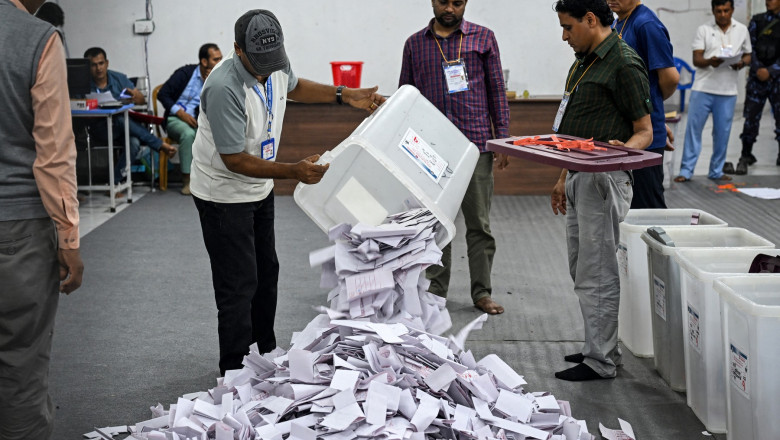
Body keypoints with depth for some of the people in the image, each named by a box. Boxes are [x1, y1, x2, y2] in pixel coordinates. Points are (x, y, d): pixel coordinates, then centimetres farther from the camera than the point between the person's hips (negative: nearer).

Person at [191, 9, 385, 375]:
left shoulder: (275, 64, -9)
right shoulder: (224, 87, -34)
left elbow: (292, 86, 17)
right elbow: (234, 159, -29)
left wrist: (346, 96, 7)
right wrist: (293, 172, -34)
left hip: (259, 189, 9)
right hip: (224, 194, -9)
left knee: (265, 274, 19)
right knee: (239, 285, -5)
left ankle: (266, 355, 35)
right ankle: (234, 373, 6)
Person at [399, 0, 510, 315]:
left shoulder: (483, 38, 7)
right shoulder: (415, 44, 10)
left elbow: (497, 90, 7)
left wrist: (502, 139, 0)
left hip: (475, 145, -1)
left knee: (479, 224, 3)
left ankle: (482, 292, 12)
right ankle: (435, 290, 17)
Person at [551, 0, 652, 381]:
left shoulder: (624, 64, -11)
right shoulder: (584, 62, 17)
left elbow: (644, 131, -11)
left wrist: (622, 150, -31)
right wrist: (563, 179, 23)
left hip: (603, 181, -10)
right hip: (579, 179, 10)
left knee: (596, 275, -5)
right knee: (581, 271, 14)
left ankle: (600, 361, 2)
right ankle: (601, 347, 24)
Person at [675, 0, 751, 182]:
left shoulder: (742, 30, 9)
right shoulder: (703, 30, 2)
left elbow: (748, 56, 15)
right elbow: (696, 59, -3)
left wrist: (742, 63, -8)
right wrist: (709, 61, -24)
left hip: (727, 90, 2)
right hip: (703, 87, -2)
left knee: (722, 132, 6)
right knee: (693, 128, -3)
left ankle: (716, 171, 17)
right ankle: (686, 170, 3)